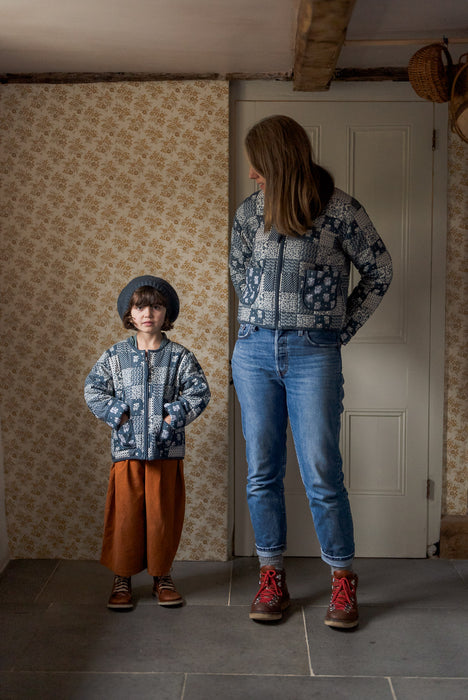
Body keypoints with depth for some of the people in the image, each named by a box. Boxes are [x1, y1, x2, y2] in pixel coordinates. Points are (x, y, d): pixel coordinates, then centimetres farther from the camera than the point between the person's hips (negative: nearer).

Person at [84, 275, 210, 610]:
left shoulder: (179, 356, 2)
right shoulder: (116, 355, 4)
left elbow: (199, 391, -2)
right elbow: (93, 389, 4)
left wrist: (174, 417, -12)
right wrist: (117, 415, -7)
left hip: (167, 448, 0)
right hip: (127, 447, 1)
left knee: (164, 513, 6)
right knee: (125, 513, 4)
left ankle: (162, 575, 22)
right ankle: (122, 576, 19)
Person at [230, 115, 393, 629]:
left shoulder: (338, 209, -5)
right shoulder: (248, 212, 7)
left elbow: (379, 271, 4)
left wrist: (344, 328, 3)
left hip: (313, 355, -4)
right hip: (253, 351, 4)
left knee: (322, 476, -3)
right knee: (262, 473, 7)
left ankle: (343, 581, 13)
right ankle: (271, 576, 20)